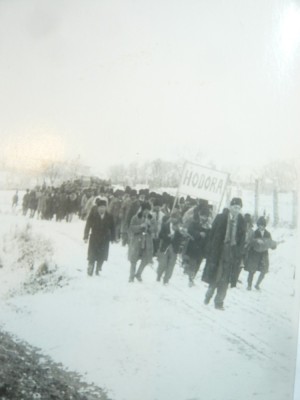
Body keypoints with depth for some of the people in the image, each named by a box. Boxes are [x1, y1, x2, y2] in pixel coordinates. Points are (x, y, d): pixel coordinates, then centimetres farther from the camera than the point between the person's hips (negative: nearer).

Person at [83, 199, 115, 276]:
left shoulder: (109, 217, 0)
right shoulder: (93, 216, -6)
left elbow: (112, 228, 7)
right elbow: (88, 226, -3)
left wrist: (112, 238, 4)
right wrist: (86, 237, -6)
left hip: (104, 240, 2)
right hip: (94, 239, -2)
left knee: (101, 257, 5)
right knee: (92, 256, -1)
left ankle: (98, 271, 19)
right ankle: (90, 271, 8)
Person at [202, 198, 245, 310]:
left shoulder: (241, 221, 4)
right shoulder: (220, 217, -2)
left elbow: (242, 239, 6)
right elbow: (212, 234, -2)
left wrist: (238, 255, 1)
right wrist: (210, 250, -7)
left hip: (231, 253, 2)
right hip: (218, 251, -1)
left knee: (224, 279, 1)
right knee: (214, 275, 6)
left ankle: (219, 301, 7)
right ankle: (209, 295, 27)